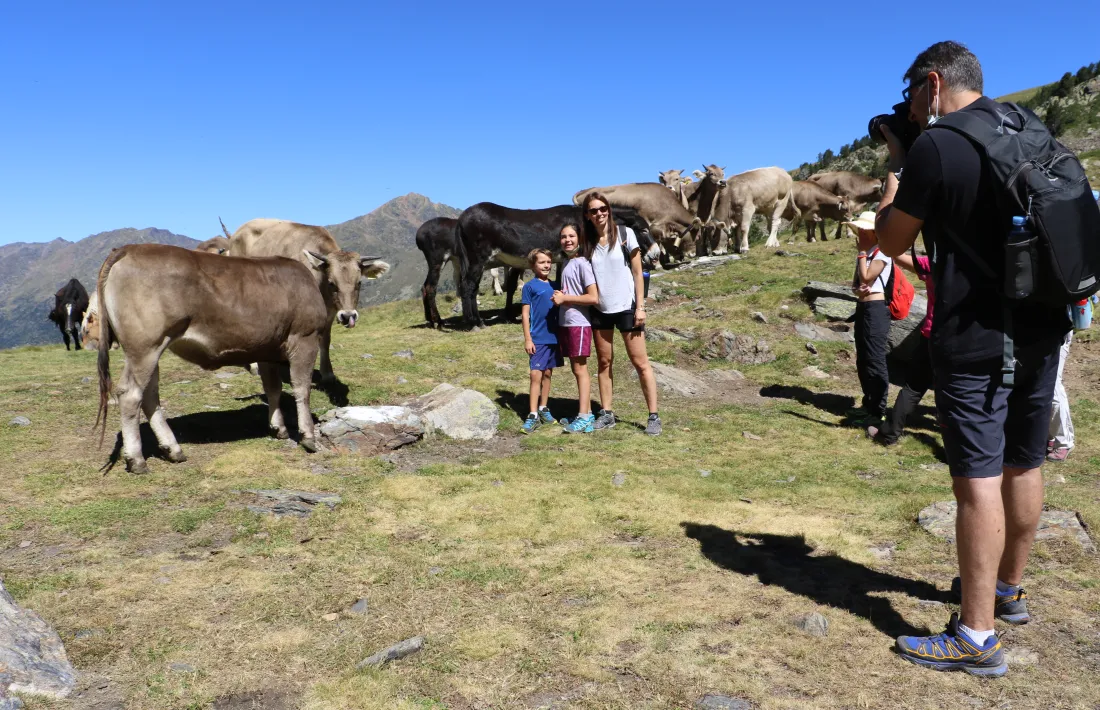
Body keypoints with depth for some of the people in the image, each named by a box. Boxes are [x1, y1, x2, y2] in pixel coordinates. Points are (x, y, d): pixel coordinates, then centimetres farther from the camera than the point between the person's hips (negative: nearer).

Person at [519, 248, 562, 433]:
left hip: (554, 336, 5)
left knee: (547, 374, 12)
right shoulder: (530, 286, -3)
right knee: (536, 375, -7)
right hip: (538, 338, -5)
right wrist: (527, 339, -9)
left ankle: (543, 409, 23)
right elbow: (525, 314, -5)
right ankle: (533, 415, -5)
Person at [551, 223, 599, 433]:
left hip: (579, 323, -8)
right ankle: (588, 413, 17)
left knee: (580, 369, -6)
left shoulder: (582, 263, -11)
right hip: (565, 323, 8)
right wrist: (560, 297, 6)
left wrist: (565, 298, -14)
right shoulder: (565, 263, 14)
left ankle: (583, 417, -2)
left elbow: (594, 298, -18)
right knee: (576, 369, 10)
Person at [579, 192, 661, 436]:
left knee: (640, 362, -1)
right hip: (600, 310, 3)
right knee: (604, 362, 8)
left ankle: (654, 416, 3)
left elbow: (637, 272, -4)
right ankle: (606, 413, 16)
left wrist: (640, 307, -9)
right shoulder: (588, 242, 4)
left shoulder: (624, 234, -5)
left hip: (626, 307, -3)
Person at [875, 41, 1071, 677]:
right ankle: (1009, 591, 34)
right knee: (1024, 465, 17)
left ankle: (977, 637, 1)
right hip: (1042, 329, 8)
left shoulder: (935, 146, -14)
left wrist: (896, 170, 11)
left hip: (976, 340, -8)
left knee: (978, 479, -5)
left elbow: (891, 241, -3)